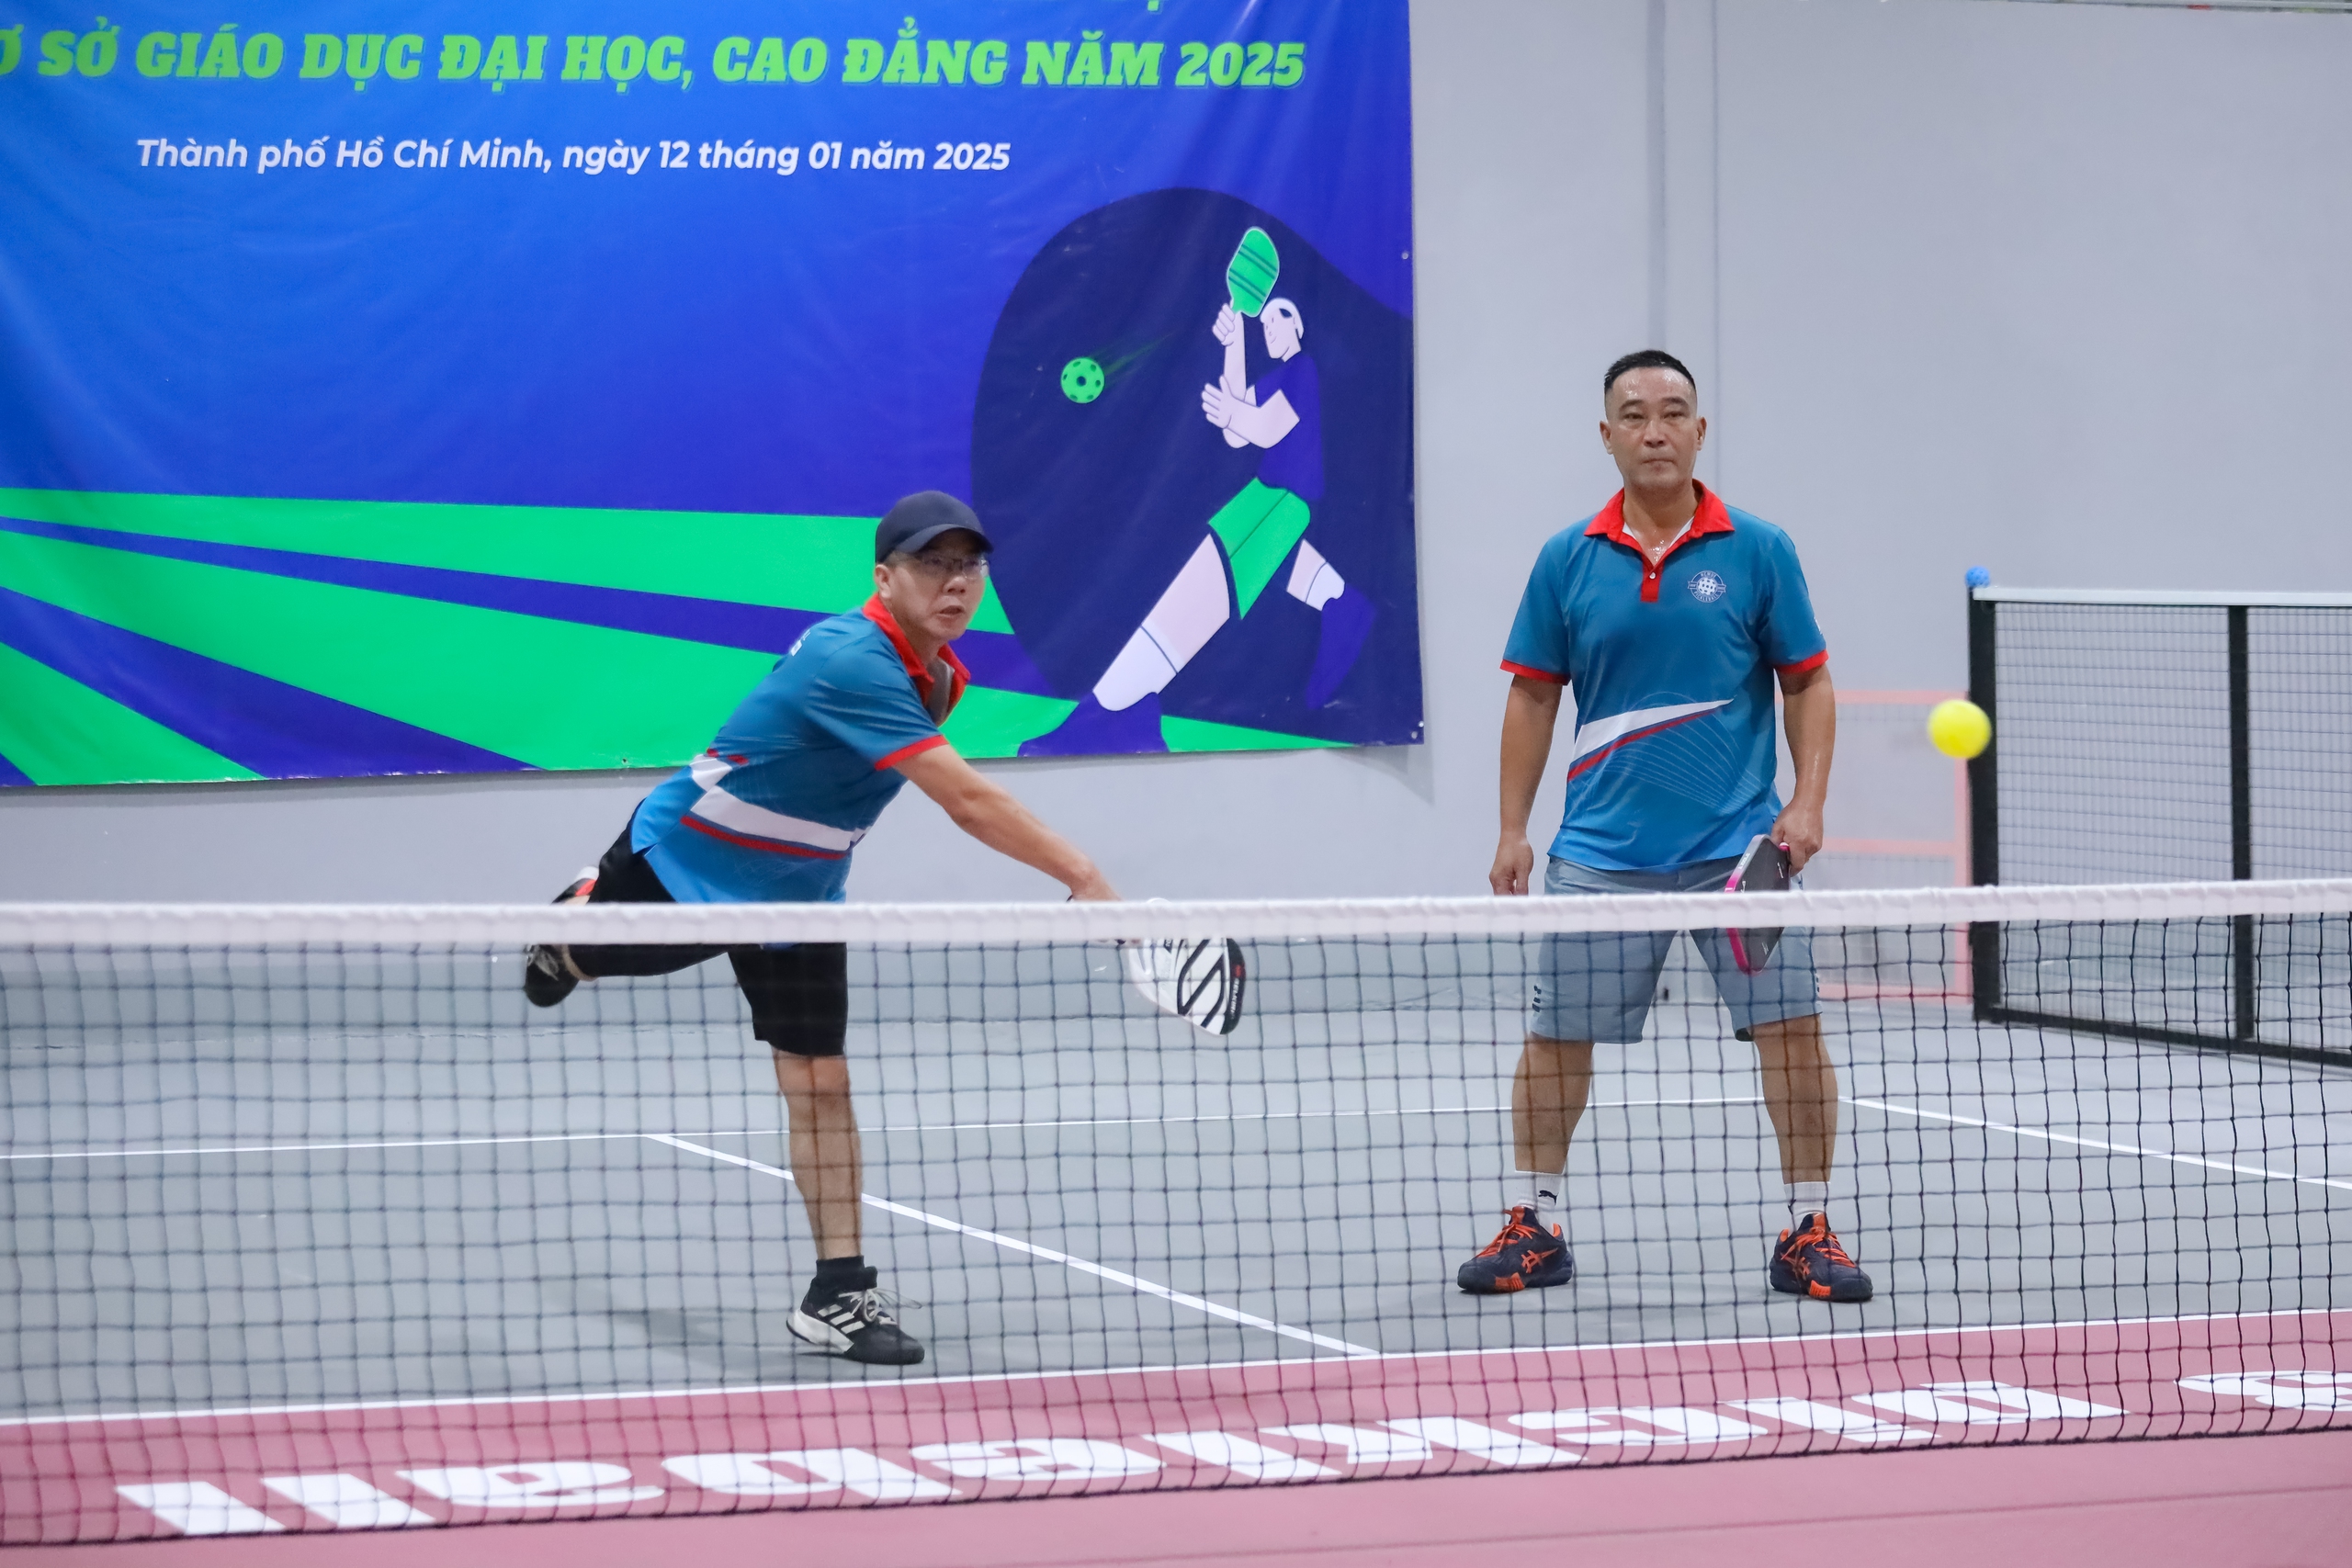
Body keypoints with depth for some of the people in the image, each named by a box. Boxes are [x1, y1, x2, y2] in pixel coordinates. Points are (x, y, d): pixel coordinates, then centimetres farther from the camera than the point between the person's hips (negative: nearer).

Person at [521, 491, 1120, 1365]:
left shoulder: (940, 675, -8)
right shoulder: (851, 663, -38)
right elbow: (967, 802, -44)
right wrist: (1083, 878, -46)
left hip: (796, 895, 6)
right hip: (679, 863, -6)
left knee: (820, 1084, -3)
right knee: (595, 956, 24)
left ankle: (839, 1293, 0)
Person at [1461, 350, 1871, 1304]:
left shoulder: (1758, 551, 1)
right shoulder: (1567, 561, 4)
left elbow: (1808, 685, 4)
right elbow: (1533, 698, 9)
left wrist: (1808, 804, -7)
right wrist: (1513, 831, 5)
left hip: (1739, 846, -1)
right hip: (1602, 854, 1)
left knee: (1791, 1030, -5)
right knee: (1555, 1039, 5)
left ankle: (1806, 1233, 6)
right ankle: (1534, 1227, 19)